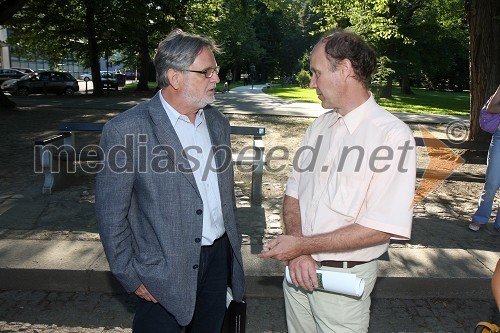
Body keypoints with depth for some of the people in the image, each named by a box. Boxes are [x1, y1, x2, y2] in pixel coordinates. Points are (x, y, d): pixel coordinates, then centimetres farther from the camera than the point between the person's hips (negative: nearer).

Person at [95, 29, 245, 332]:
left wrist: (233, 244, 14)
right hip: (164, 273, -5)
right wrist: (131, 277, -9)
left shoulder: (218, 122, 4)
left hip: (219, 258, 6)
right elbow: (111, 213, -11)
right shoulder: (126, 130, -15)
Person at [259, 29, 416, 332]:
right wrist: (296, 248, -13)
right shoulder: (319, 127, 4)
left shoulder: (393, 135, -16)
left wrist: (302, 245, -19)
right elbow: (293, 193, 4)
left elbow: (382, 228, -21)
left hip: (345, 276, -5)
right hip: (299, 268, 5)